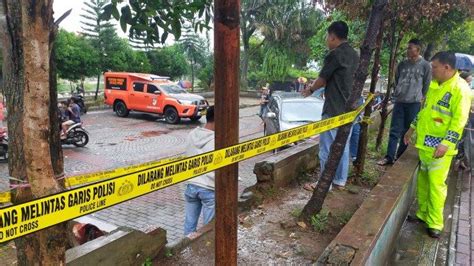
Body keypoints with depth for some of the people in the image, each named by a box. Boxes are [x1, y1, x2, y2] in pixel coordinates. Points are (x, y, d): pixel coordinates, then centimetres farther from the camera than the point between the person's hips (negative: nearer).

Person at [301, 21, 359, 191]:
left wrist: (311, 90, 14)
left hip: (334, 109, -9)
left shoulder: (335, 54, -13)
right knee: (343, 146, 12)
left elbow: (323, 78, -5)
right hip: (349, 108, 9)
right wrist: (316, 86, 27)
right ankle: (340, 181, 20)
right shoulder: (354, 55, 13)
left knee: (327, 147, -1)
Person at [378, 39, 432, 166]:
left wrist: (420, 98, 3)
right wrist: (396, 92, 12)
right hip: (399, 101, 3)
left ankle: (399, 156, 17)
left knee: (407, 131, 6)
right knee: (394, 130, 1)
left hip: (414, 103, -3)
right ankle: (389, 157, 3)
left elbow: (427, 85, 2)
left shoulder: (425, 65, -4)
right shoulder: (402, 64, 6)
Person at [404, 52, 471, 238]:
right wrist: (412, 129, 21)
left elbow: (459, 120, -18)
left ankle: (434, 223, 9)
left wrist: (446, 143, -25)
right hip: (425, 143, 8)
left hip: (440, 147, -7)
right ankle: (423, 213, 28)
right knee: (423, 181, 14)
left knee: (436, 184, -2)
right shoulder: (434, 85, 10)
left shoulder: (460, 88, -14)